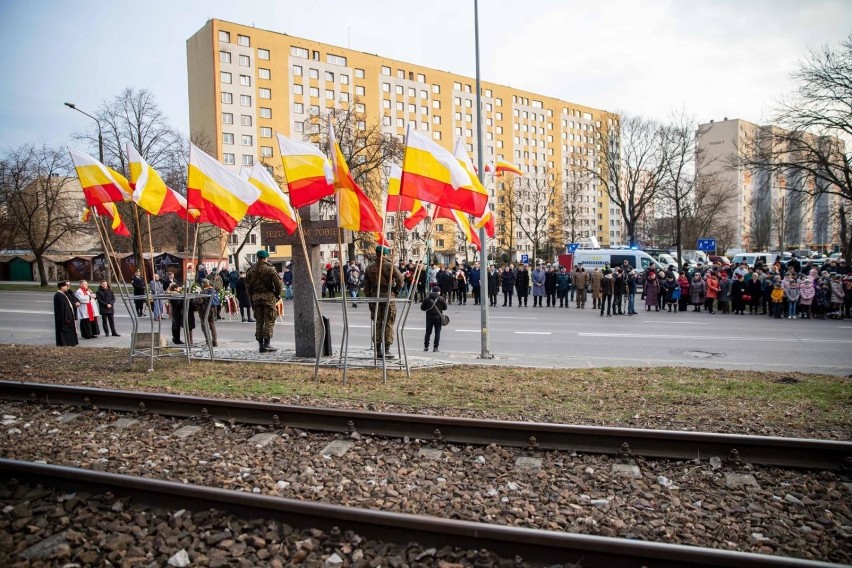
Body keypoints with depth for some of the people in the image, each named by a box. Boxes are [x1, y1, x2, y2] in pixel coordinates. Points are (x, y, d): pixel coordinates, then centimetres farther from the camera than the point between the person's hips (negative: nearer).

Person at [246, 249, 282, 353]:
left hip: (256, 297, 5)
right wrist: (277, 294, 1)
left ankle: (260, 344, 12)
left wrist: (251, 297, 16)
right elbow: (278, 283, -14)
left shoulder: (251, 270, 8)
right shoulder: (270, 269, -9)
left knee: (259, 321, 11)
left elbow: (247, 285, 10)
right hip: (268, 296, -5)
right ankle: (267, 344, -5)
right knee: (269, 321, -1)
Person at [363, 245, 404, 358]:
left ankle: (378, 350, 12)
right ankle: (386, 350, 1)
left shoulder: (369, 268, 8)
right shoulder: (390, 266, -5)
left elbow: (366, 286, 10)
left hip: (375, 298, 4)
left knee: (377, 324, 10)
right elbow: (400, 279, -17)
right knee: (388, 324, 2)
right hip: (388, 297, -4)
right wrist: (395, 290, -1)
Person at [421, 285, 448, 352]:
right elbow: (445, 307, 1)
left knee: (428, 332, 13)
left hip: (429, 318, 2)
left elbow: (422, 308, 0)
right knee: (437, 333, 5)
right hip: (438, 318, -2)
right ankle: (435, 347, 1)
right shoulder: (441, 299, -6)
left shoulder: (427, 299, -2)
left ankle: (426, 347, 14)